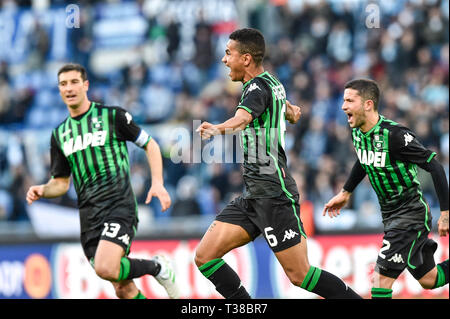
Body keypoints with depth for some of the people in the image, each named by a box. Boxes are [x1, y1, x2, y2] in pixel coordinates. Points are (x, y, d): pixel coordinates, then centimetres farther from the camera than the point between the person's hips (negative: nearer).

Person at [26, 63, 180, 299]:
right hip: (89, 214, 5)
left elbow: (150, 145, 9)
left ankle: (157, 267, -1)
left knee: (105, 268, -26)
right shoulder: (59, 134, 16)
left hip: (119, 205, -5)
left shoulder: (112, 116, 2)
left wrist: (157, 183, -5)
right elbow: (61, 182, 21)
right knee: (123, 288, -3)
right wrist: (42, 191, -1)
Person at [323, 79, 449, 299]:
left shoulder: (394, 135, -25)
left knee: (381, 278, -16)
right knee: (428, 280, 15)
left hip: (411, 213, -8)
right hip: (389, 214, 8)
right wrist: (345, 193, 27)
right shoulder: (357, 132, 0)